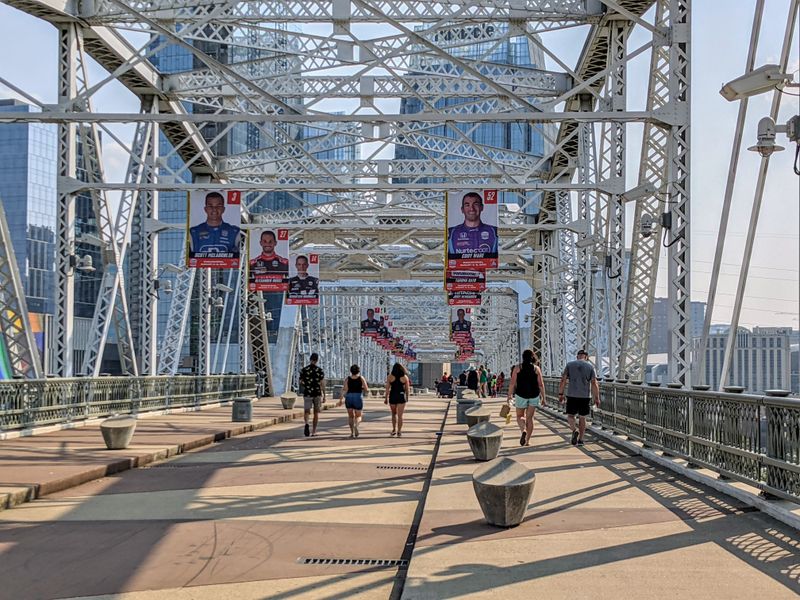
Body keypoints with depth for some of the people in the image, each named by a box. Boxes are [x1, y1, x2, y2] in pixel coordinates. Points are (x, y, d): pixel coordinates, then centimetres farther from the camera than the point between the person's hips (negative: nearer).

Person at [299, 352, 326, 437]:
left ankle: (306, 424, -33)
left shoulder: (303, 370, -2)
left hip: (307, 393, 0)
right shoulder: (320, 370, -4)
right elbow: (322, 383, -7)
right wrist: (324, 395, -4)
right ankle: (313, 431, 17)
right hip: (317, 393, 0)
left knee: (306, 412, -1)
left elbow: (301, 381, 5)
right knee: (316, 413, 14)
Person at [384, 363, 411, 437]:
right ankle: (399, 432, -2)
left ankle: (394, 429, 19)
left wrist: (386, 398, 3)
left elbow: (387, 389, -3)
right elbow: (407, 389, 5)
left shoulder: (390, 377, -1)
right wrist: (407, 398, 18)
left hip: (392, 396, 1)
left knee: (394, 414, 20)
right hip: (401, 397, -1)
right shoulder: (405, 377, 1)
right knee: (400, 415, 2)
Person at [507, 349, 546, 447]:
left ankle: (523, 430, -18)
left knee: (520, 416, 12)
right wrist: (543, 397, 4)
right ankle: (527, 440, 8)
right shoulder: (536, 369, 1)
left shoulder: (517, 368, -2)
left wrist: (509, 395, 3)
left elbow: (512, 383, -5)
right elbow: (541, 384, -2)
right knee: (529, 417, 10)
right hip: (534, 395, 2)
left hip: (521, 395, -2)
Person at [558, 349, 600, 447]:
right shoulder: (590, 366, 2)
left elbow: (563, 380, -2)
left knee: (570, 415, 12)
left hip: (572, 395, -1)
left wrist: (560, 394, 4)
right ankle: (580, 439, 13)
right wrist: (597, 398, -1)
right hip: (585, 396, 1)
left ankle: (574, 431, -15)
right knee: (582, 417, 13)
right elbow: (594, 384, -5)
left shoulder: (569, 364, 3)